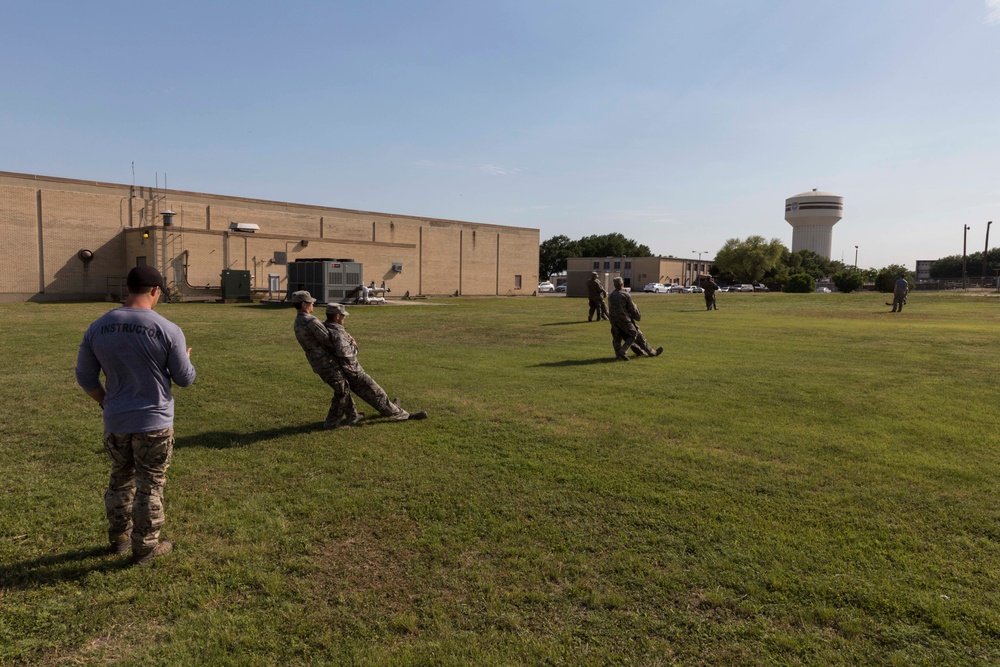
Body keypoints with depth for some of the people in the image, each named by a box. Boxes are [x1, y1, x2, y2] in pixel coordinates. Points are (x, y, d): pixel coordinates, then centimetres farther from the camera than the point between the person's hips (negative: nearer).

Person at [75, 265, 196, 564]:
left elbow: (85, 377, 4)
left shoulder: (98, 327, -3)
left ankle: (118, 540, 38)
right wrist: (186, 358, 13)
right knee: (150, 486, 10)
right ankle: (145, 547, 23)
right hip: (154, 423, -4)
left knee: (120, 480, 23)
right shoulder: (168, 330, -17)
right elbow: (185, 379, -8)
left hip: (115, 423, 4)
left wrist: (107, 402, 18)